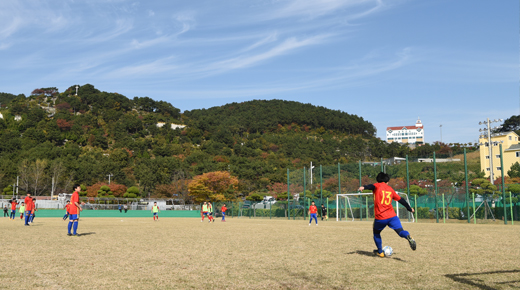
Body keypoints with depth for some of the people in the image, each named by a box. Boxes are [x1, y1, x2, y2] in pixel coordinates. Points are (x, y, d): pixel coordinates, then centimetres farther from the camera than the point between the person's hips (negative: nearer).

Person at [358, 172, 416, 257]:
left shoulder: (377, 186, 6)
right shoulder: (390, 189, 18)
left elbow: (372, 186, -19)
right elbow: (400, 200, 26)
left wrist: (364, 187, -40)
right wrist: (409, 208, 40)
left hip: (380, 217, -2)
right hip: (392, 216, 2)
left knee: (376, 233, 21)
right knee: (401, 231, -4)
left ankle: (380, 252, 26)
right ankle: (408, 237, -36)